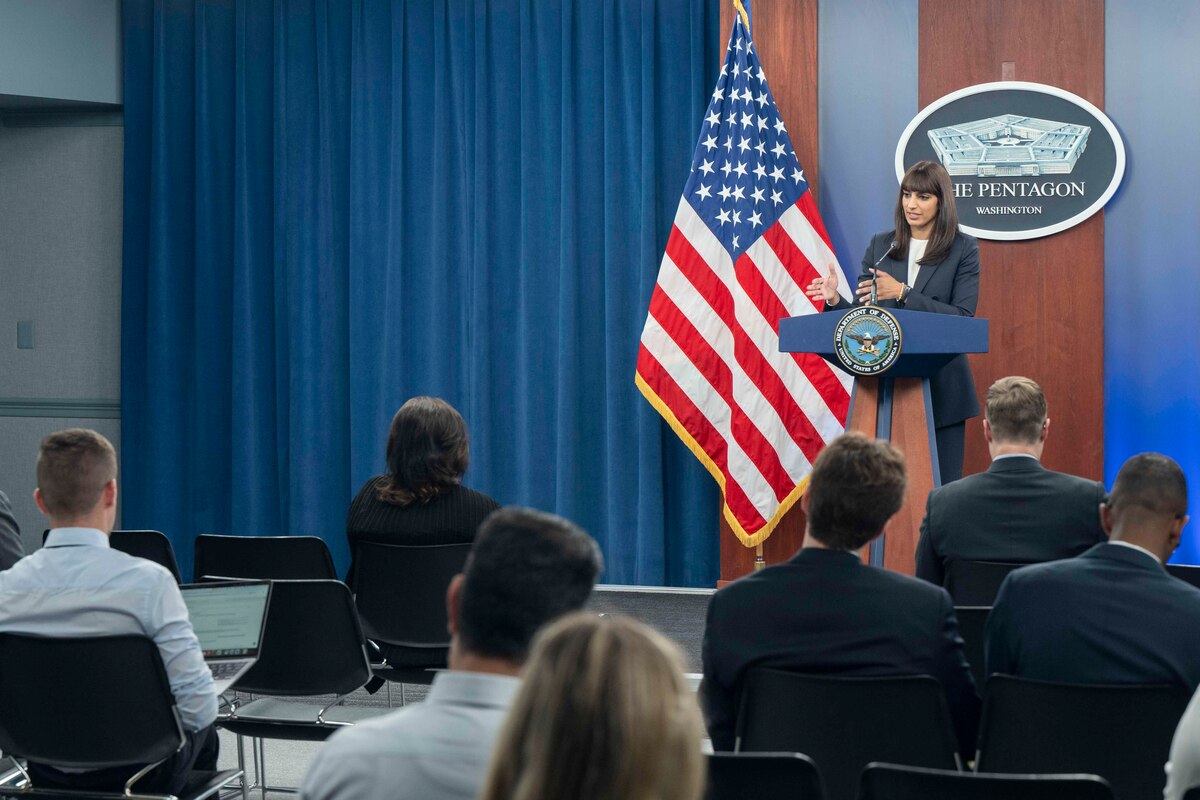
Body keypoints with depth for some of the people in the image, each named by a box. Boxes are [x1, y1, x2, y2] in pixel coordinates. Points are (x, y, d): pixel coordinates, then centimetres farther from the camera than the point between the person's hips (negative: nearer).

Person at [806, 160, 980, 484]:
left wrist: (903, 293, -18)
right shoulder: (880, 245, 10)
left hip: (940, 388, -3)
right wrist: (834, 299, -12)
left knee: (940, 483, 0)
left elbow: (962, 317, -11)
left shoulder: (964, 249, 0)